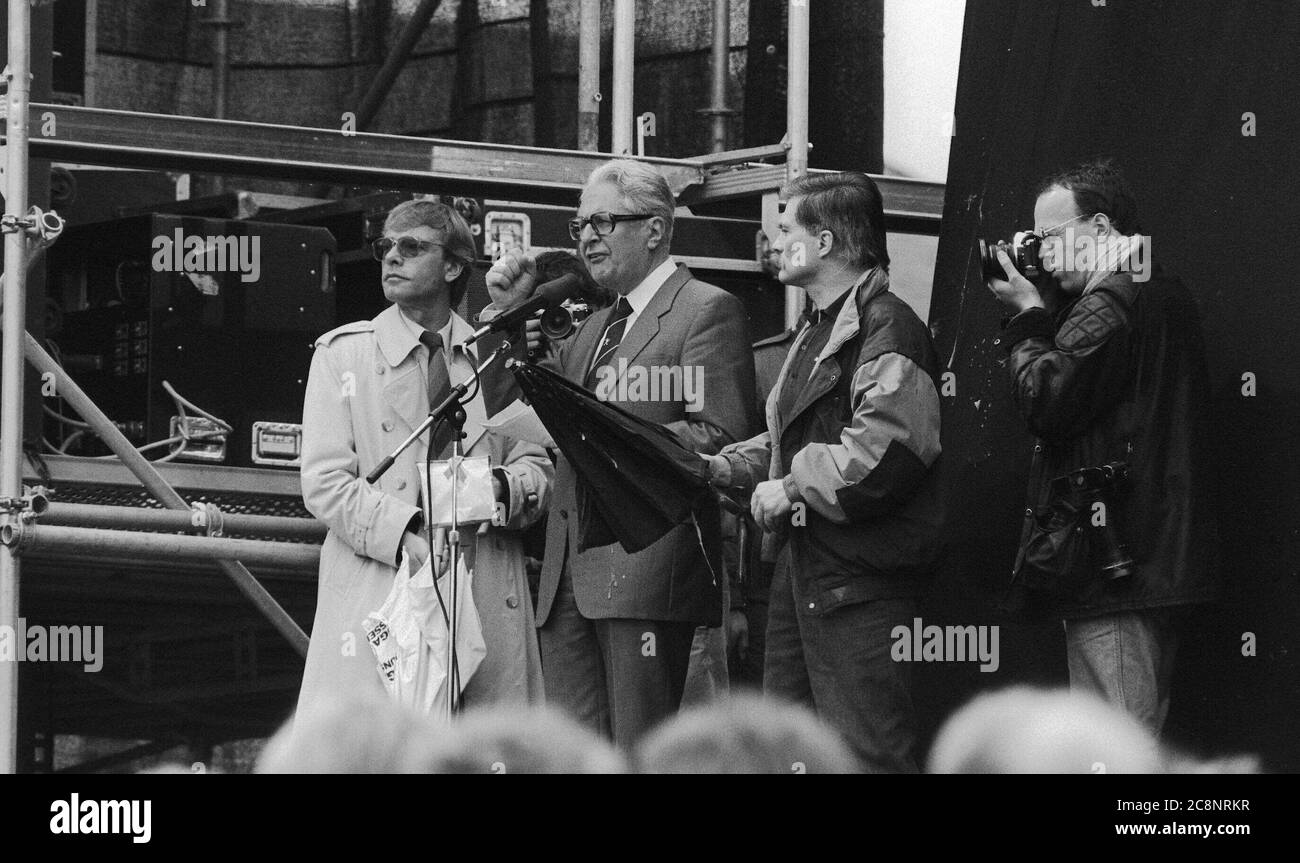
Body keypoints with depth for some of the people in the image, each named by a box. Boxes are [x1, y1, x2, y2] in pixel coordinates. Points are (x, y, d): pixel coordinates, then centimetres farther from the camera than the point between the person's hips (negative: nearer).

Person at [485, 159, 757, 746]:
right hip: (569, 576, 8)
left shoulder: (706, 311, -1)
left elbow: (722, 439, -11)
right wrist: (510, 314, 14)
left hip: (646, 567, -8)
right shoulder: (595, 328, 25)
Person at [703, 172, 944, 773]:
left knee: (866, 751, -9)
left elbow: (885, 453, -26)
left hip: (860, 579, -10)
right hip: (802, 566, 10)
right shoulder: (819, 331, 20)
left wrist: (792, 489, -17)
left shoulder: (887, 329, -14)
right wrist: (723, 468, 12)